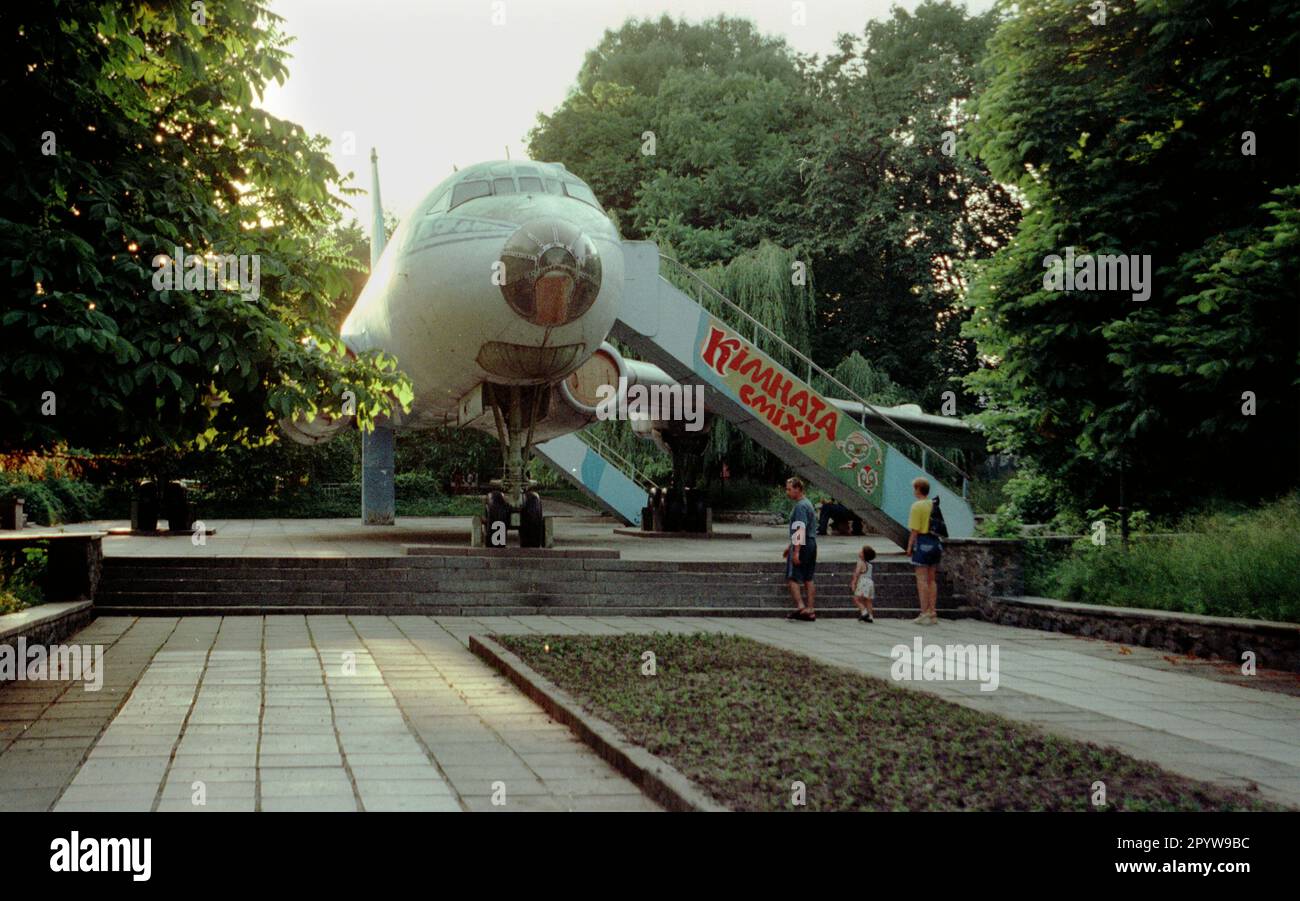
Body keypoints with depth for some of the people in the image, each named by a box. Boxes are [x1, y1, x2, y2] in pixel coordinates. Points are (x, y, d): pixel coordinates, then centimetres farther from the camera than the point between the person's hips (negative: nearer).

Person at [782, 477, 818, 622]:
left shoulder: (800, 506, -14)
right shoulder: (807, 504, 17)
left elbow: (800, 529, -22)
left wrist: (796, 551, -24)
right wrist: (790, 545, 30)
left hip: (802, 545, -10)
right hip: (812, 544, 10)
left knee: (792, 578, -6)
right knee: (808, 579, 10)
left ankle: (800, 606, -15)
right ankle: (810, 610, 9)